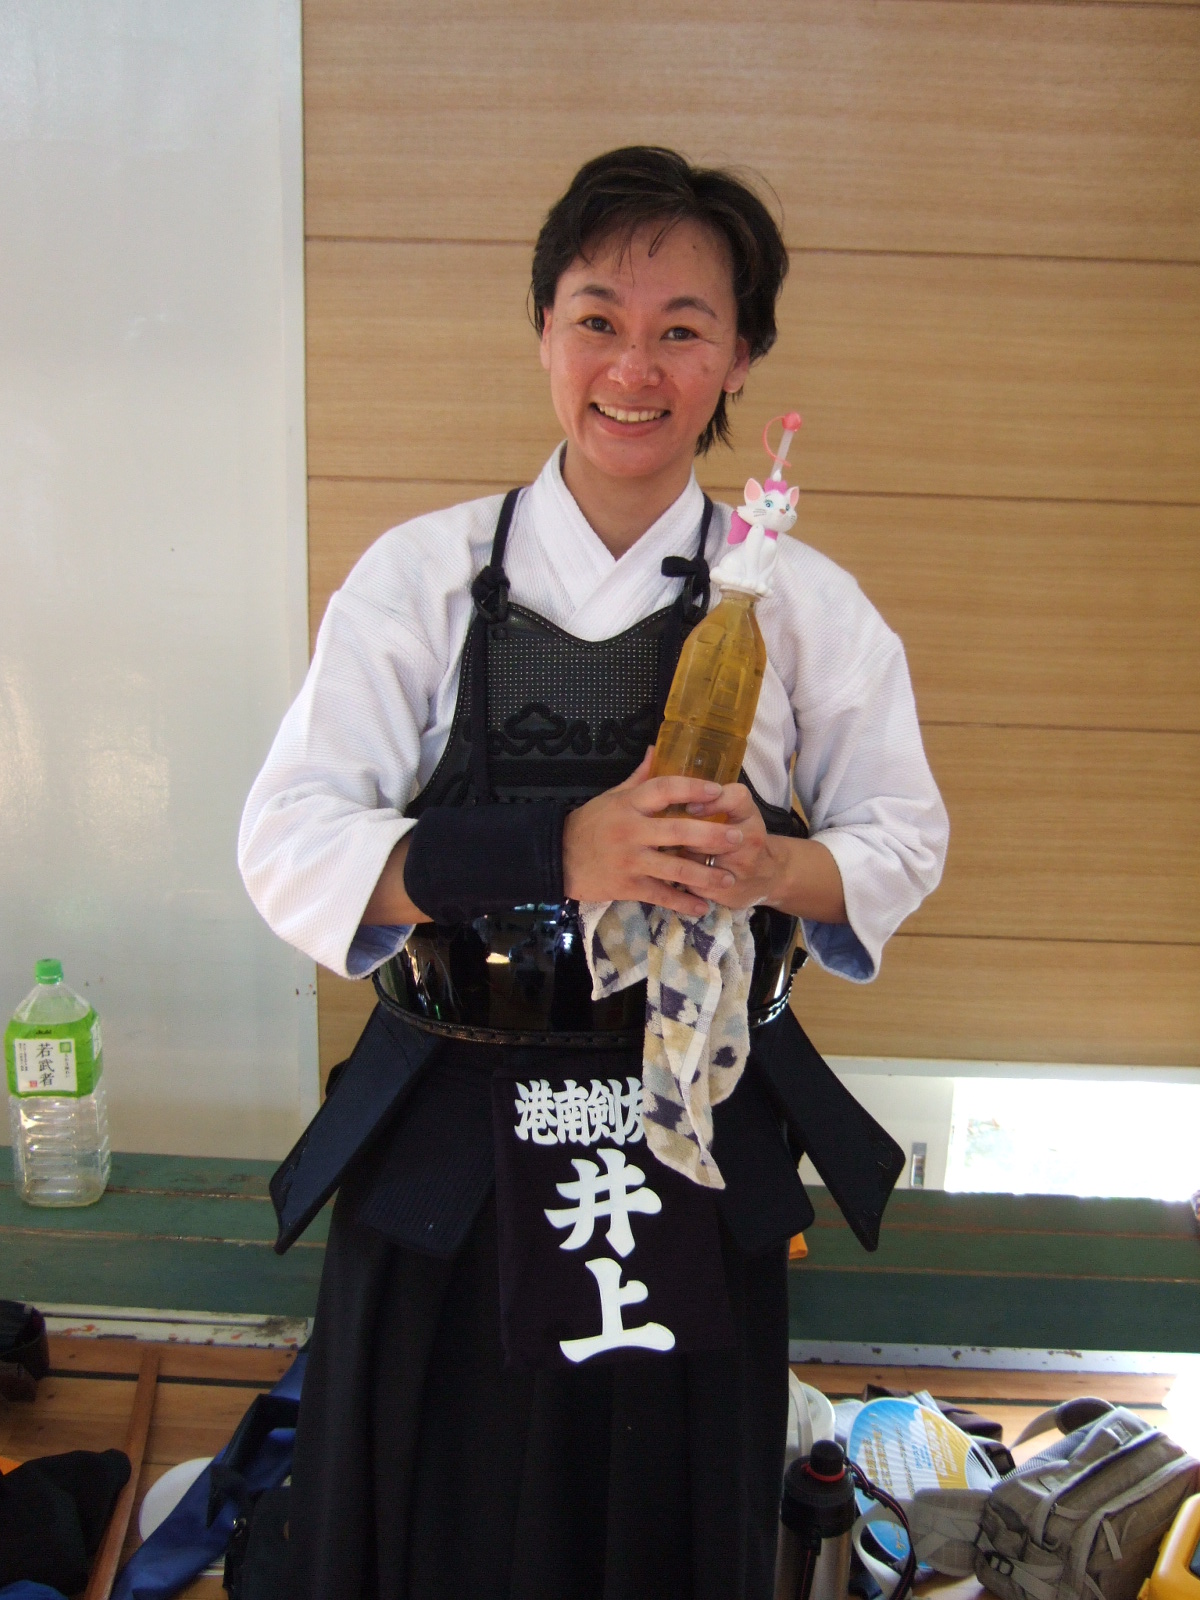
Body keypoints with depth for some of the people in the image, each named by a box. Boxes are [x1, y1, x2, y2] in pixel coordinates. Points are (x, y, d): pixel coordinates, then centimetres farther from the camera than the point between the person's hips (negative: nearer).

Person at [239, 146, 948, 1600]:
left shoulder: (806, 603, 0)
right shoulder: (422, 576, -3)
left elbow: (903, 838, 6)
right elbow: (290, 847, -9)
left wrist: (775, 868, -18)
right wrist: (556, 857, -25)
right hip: (451, 1141, 0)